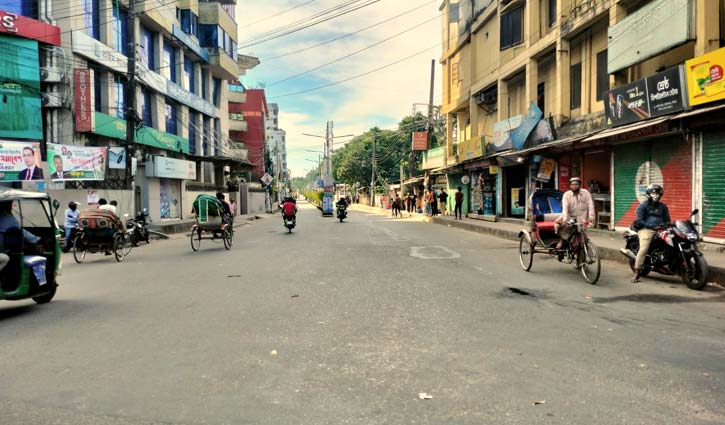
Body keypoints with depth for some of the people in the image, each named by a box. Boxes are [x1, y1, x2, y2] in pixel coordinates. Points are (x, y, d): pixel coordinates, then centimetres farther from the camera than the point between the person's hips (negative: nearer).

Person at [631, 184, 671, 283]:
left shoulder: (663, 207, 25)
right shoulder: (643, 206, 9)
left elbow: (667, 220, 22)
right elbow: (639, 221, -2)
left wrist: (665, 225, -3)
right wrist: (651, 226, -16)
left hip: (660, 230, 5)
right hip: (646, 229, -5)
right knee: (644, 249, -25)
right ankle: (636, 273, -25)